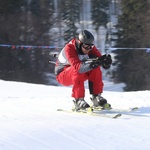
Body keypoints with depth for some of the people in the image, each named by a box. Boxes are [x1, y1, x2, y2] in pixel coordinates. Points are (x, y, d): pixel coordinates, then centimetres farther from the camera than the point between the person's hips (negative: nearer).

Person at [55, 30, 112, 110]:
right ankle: (78, 100, -30)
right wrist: (92, 64, -58)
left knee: (95, 69, -20)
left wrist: (106, 61, -45)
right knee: (78, 71, -35)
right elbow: (77, 67, -44)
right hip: (63, 75, -5)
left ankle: (96, 97, -12)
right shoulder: (69, 48, -30)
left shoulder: (91, 48, -12)